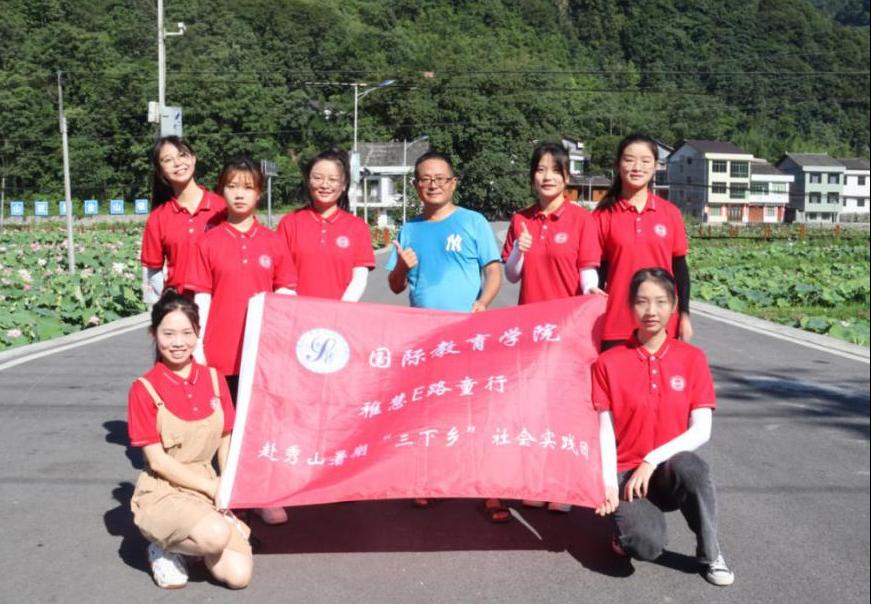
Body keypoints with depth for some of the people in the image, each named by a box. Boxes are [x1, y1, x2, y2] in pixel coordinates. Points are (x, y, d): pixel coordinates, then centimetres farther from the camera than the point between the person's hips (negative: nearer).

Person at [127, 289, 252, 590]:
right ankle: (165, 549, 0)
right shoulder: (144, 389, -11)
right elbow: (157, 460, -12)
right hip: (162, 494, -4)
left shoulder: (214, 379, 2)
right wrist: (212, 487, -13)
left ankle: (189, 539, 17)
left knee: (238, 576, -12)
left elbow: (225, 443, 6)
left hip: (208, 491, 4)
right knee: (217, 535, -33)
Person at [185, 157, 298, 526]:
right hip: (222, 348, 0)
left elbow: (287, 291, 8)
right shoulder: (209, 242, 2)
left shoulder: (272, 241, 4)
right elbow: (202, 296, 1)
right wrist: (199, 344, -3)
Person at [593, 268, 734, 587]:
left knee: (690, 465, -36)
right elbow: (605, 430, -5)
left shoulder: (692, 358, -2)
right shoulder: (609, 362, -4)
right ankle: (630, 527, 11)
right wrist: (609, 483, -18)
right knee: (647, 546, -28)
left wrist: (652, 460, -18)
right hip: (627, 473, -1)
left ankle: (710, 555, -10)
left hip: (672, 470, 1)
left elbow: (701, 430, -7)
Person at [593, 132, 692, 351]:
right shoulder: (603, 216, 0)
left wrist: (684, 315, 4)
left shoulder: (670, 213, 4)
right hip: (616, 326, -1)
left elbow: (680, 268, 8)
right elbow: (597, 271, 2)